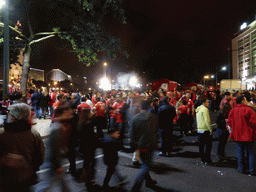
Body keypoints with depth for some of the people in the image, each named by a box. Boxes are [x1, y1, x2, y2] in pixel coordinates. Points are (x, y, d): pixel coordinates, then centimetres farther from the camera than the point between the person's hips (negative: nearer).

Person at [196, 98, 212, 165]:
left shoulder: (198, 109, 15)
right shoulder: (205, 109, -13)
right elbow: (207, 121, -19)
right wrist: (210, 130, -14)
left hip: (199, 130, 8)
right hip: (206, 130, -8)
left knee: (201, 146, 12)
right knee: (208, 145, 1)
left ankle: (202, 159, 19)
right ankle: (207, 160, 4)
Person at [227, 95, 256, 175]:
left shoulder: (232, 111, 2)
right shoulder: (249, 110, -12)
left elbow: (229, 122, 7)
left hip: (237, 135, 4)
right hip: (248, 135, -4)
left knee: (240, 152, 12)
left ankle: (241, 169, 19)